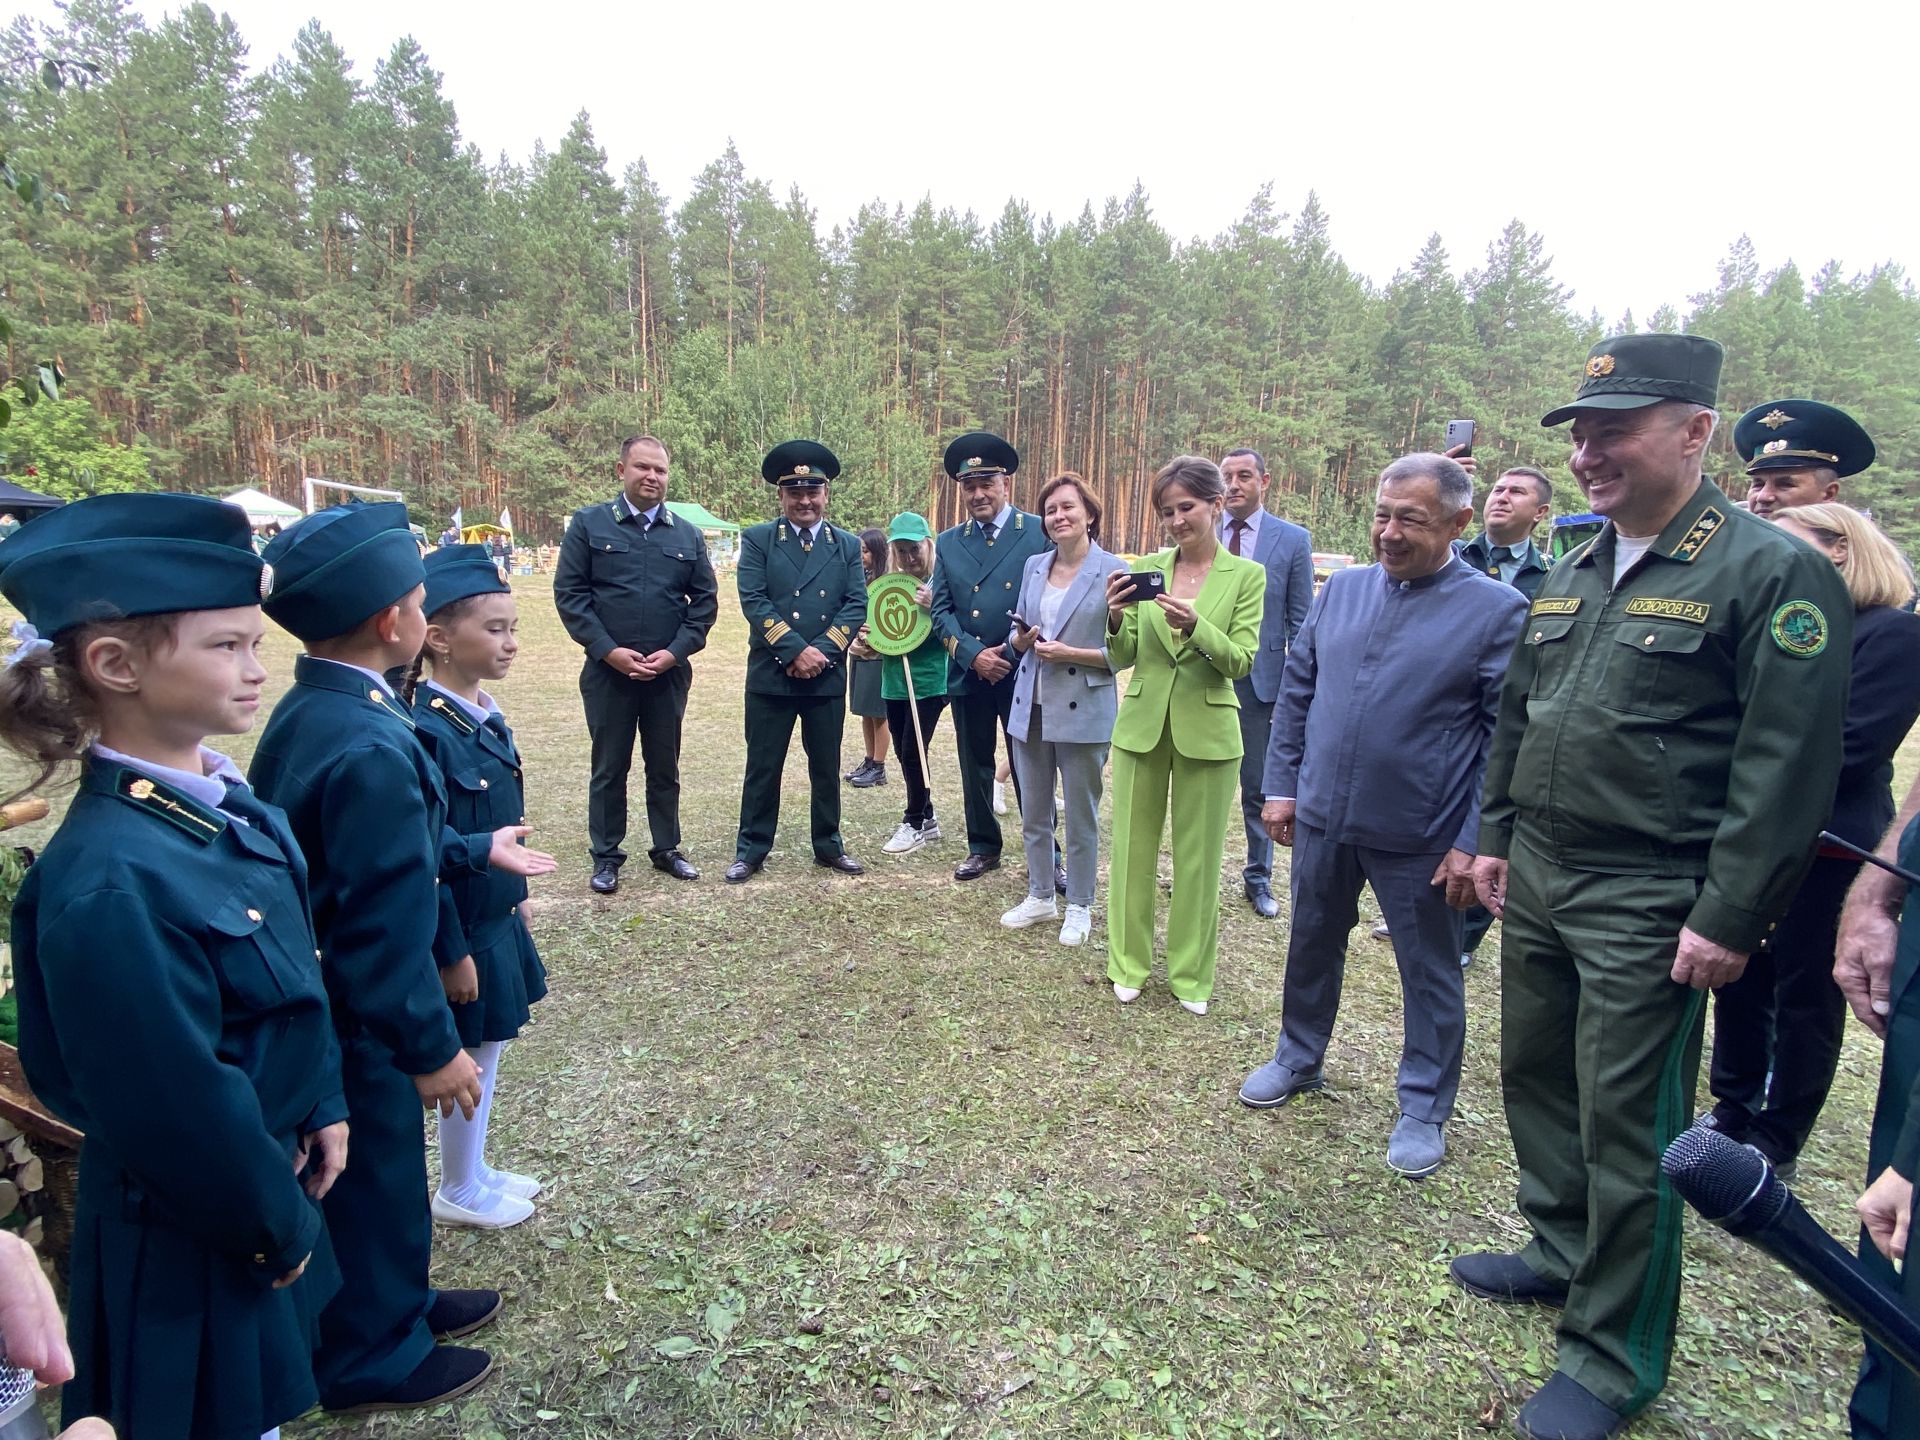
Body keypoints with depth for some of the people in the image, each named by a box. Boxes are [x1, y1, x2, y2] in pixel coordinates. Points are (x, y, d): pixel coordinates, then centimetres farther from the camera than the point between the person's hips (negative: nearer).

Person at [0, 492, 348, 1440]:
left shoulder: (233, 810, -5)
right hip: (192, 1239, -7)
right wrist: (277, 1224, -13)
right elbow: (180, 1108, -25)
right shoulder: (112, 882, -32)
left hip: (264, 1190, 8)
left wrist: (323, 1108, 5)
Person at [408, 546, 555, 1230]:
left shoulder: (485, 715, 2)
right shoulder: (426, 733, -24)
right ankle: (459, 1192, 30)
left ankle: (474, 1170, 39)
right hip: (463, 929, -8)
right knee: (470, 1057, 9)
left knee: (487, 1051, 21)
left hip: (497, 916, 8)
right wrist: (453, 953, -17)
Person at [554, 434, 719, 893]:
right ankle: (606, 856, 19)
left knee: (665, 765, 12)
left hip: (669, 673, 2)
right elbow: (569, 593, -5)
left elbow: (705, 599, 6)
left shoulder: (688, 535, 7)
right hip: (608, 671, -2)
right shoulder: (588, 524, 0)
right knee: (609, 767, 7)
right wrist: (609, 650, -13)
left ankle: (666, 848, 25)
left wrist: (676, 651, -7)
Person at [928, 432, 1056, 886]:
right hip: (968, 675, 4)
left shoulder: (1040, 532, -4)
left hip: (1024, 674, -3)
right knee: (975, 767, 13)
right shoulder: (949, 542, 8)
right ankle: (983, 847, 28)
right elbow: (941, 610, 4)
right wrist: (973, 655, -11)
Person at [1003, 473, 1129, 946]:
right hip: (1031, 707, 5)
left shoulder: (1114, 570, -9)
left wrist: (1069, 653, -19)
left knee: (1081, 816, 7)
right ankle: (1040, 896, 32)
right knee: (1033, 812, 15)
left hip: (1083, 711, -5)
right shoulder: (1033, 566, 8)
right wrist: (1022, 639, -7)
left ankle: (1079, 906, 23)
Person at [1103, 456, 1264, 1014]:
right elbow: (1122, 659, 1)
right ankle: (1128, 963, 26)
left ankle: (1190, 972, 25)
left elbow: (1241, 661, -9)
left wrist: (1195, 626, -26)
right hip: (1141, 725, 2)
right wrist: (1115, 619, -20)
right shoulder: (1146, 569, 2)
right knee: (1133, 848, 9)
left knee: (1198, 855, 8)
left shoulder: (1247, 575, -3)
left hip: (1207, 731, -2)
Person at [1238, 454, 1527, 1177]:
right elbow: (1296, 692, 9)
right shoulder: (1342, 589, 3)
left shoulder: (1496, 610, -10)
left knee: (1430, 975, 13)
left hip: (1421, 837, -4)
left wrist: (1475, 843, -13)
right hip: (1323, 818, 4)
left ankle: (1424, 1109, 32)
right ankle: (1299, 1058, 43)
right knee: (1312, 947, 21)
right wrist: (1281, 784, 6)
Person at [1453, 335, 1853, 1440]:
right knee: (1537, 1077, 19)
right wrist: (1498, 837, 16)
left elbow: (1788, 763, -15)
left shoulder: (1773, 572, -11)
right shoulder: (1573, 575, 11)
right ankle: (1563, 1255, 41)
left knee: (1627, 1127, 3)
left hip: (1648, 909, -7)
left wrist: (1731, 917, -17)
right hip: (1539, 884, 8)